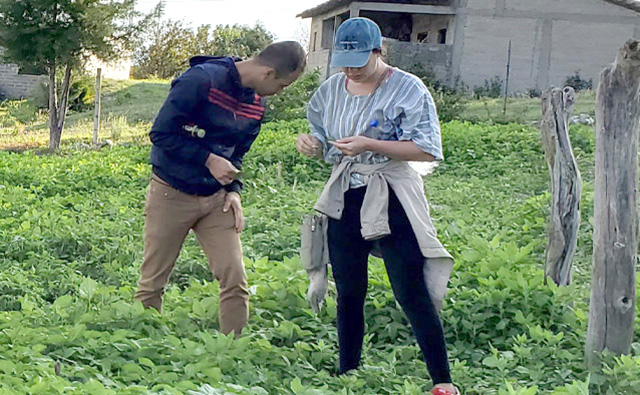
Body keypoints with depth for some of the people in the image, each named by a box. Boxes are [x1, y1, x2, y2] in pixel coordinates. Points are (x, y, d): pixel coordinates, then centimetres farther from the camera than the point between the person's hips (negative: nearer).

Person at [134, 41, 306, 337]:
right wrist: (209, 160, -18)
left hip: (216, 200, 6)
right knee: (152, 285, 3)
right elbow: (161, 133, -18)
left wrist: (233, 190, 0)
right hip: (172, 194, -6)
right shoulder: (202, 79, -18)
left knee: (235, 282, -2)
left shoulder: (256, 104, 5)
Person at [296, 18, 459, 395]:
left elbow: (426, 150, -14)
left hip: (391, 203, -5)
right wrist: (310, 144, -6)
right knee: (348, 294, 12)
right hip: (344, 201, 5)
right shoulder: (332, 89, 8)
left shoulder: (407, 89, -9)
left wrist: (369, 145, -22)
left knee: (412, 293, -7)